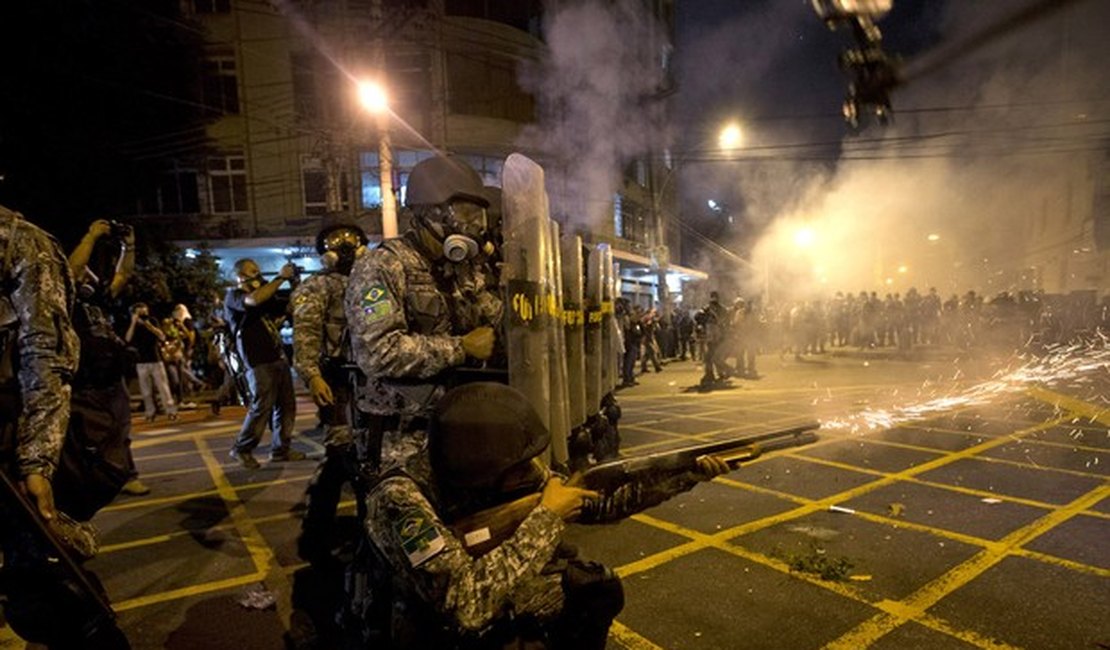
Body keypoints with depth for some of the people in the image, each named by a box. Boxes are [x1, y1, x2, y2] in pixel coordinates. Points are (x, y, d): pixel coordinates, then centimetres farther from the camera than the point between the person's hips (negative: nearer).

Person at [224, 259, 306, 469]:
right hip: (259, 361, -8)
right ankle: (242, 449, 9)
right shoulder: (233, 296, -4)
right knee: (262, 406, -7)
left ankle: (281, 449, 15)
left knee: (287, 404, 6)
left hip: (278, 357, 8)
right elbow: (254, 300, -27)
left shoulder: (263, 296, 19)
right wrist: (281, 277, -22)